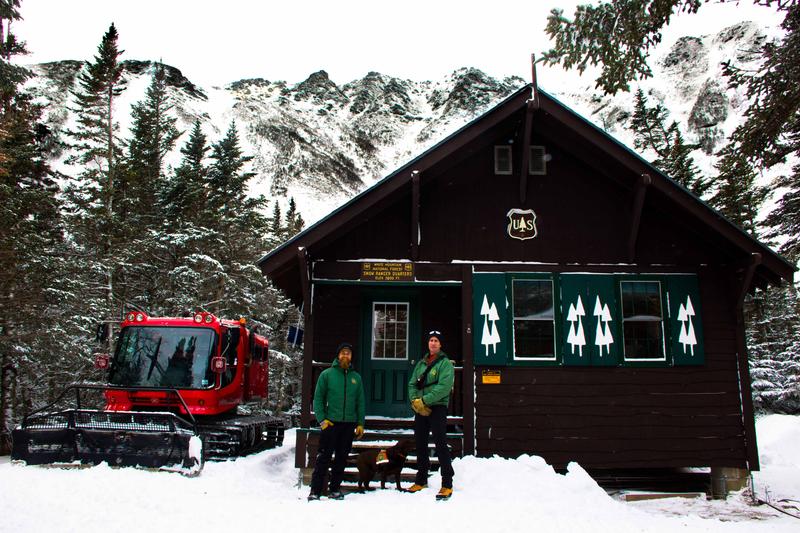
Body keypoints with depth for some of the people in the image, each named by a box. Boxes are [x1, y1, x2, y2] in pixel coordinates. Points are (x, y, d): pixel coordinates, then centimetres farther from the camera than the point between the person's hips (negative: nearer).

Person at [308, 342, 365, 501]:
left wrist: (360, 423, 7)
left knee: (342, 458, 8)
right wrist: (322, 419, -9)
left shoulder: (356, 377, 12)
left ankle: (334, 489, 19)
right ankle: (315, 491, 0)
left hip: (349, 424, 4)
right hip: (330, 422, -3)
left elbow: (360, 402, 13)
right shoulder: (327, 374, 2)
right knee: (323, 457, -5)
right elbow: (318, 398, 1)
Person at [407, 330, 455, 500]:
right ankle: (421, 480, 26)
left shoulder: (445, 363, -5)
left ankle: (447, 484, -6)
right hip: (420, 409, 7)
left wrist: (424, 401, -20)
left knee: (441, 444, -10)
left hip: (437, 408, -6)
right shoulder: (421, 363, 15)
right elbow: (412, 384, 10)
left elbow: (444, 387, -17)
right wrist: (415, 400, -9)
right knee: (420, 444, 13)